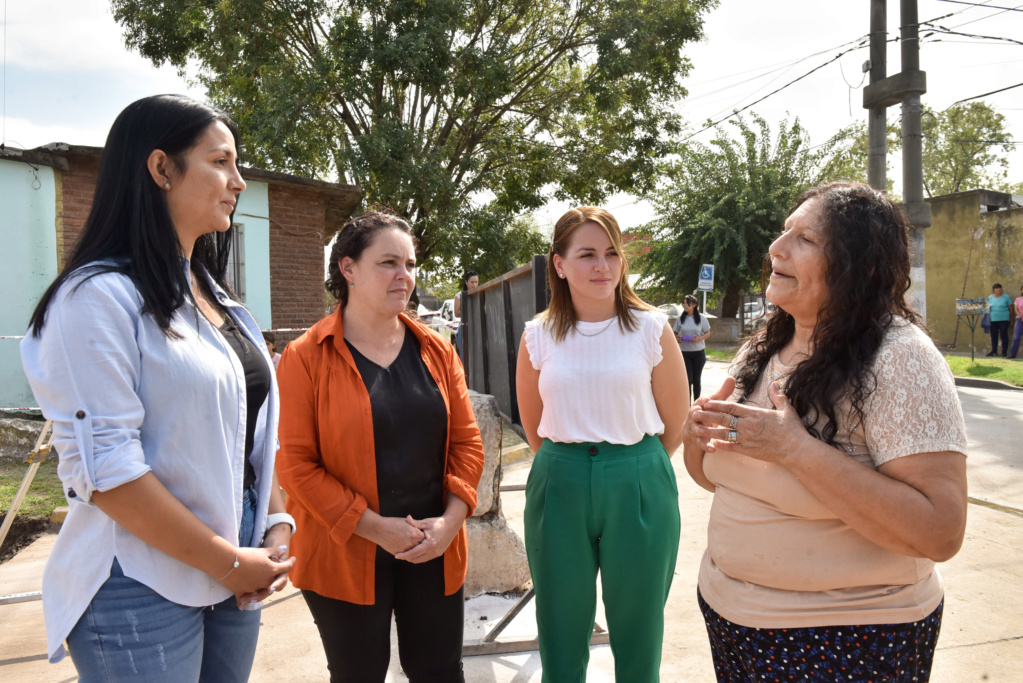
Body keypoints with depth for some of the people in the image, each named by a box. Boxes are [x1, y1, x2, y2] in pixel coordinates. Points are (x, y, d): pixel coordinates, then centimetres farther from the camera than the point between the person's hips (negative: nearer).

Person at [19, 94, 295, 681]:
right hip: (143, 588, -7)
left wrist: (277, 524, 0)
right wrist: (229, 563, -16)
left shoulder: (220, 300, 11)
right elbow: (105, 465, -20)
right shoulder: (101, 296, -14)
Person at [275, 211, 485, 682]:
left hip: (433, 552, 3)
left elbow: (467, 441, 5)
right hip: (344, 555, -3)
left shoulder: (436, 351, 4)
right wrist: (374, 527, -15)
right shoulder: (306, 357, -8)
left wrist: (451, 519, -8)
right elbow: (296, 463, -12)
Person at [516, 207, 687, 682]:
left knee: (637, 633, 14)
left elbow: (675, 424, 3)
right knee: (561, 634, 15)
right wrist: (567, 465, 9)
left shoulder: (651, 329, -4)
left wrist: (634, 467, 8)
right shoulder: (538, 335, 1)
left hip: (639, 488, -1)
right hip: (559, 487, 2)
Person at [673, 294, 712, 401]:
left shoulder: (701, 318, -1)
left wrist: (699, 338, -16)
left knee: (696, 380, 11)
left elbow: (708, 333, 4)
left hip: (699, 352, 0)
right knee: (687, 380, -7)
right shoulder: (680, 319, 2)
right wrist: (677, 338, -14)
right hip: (684, 352, 0)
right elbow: (675, 333, 9)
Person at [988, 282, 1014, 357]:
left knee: (1003, 336, -2)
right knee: (994, 336, 7)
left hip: (1003, 319, -3)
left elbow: (1011, 309, 2)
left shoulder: (1006, 297, 1)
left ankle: (1004, 352, 4)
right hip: (993, 319, 3)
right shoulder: (990, 298, 10)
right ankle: (994, 351, 15)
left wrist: (1011, 319, 0)